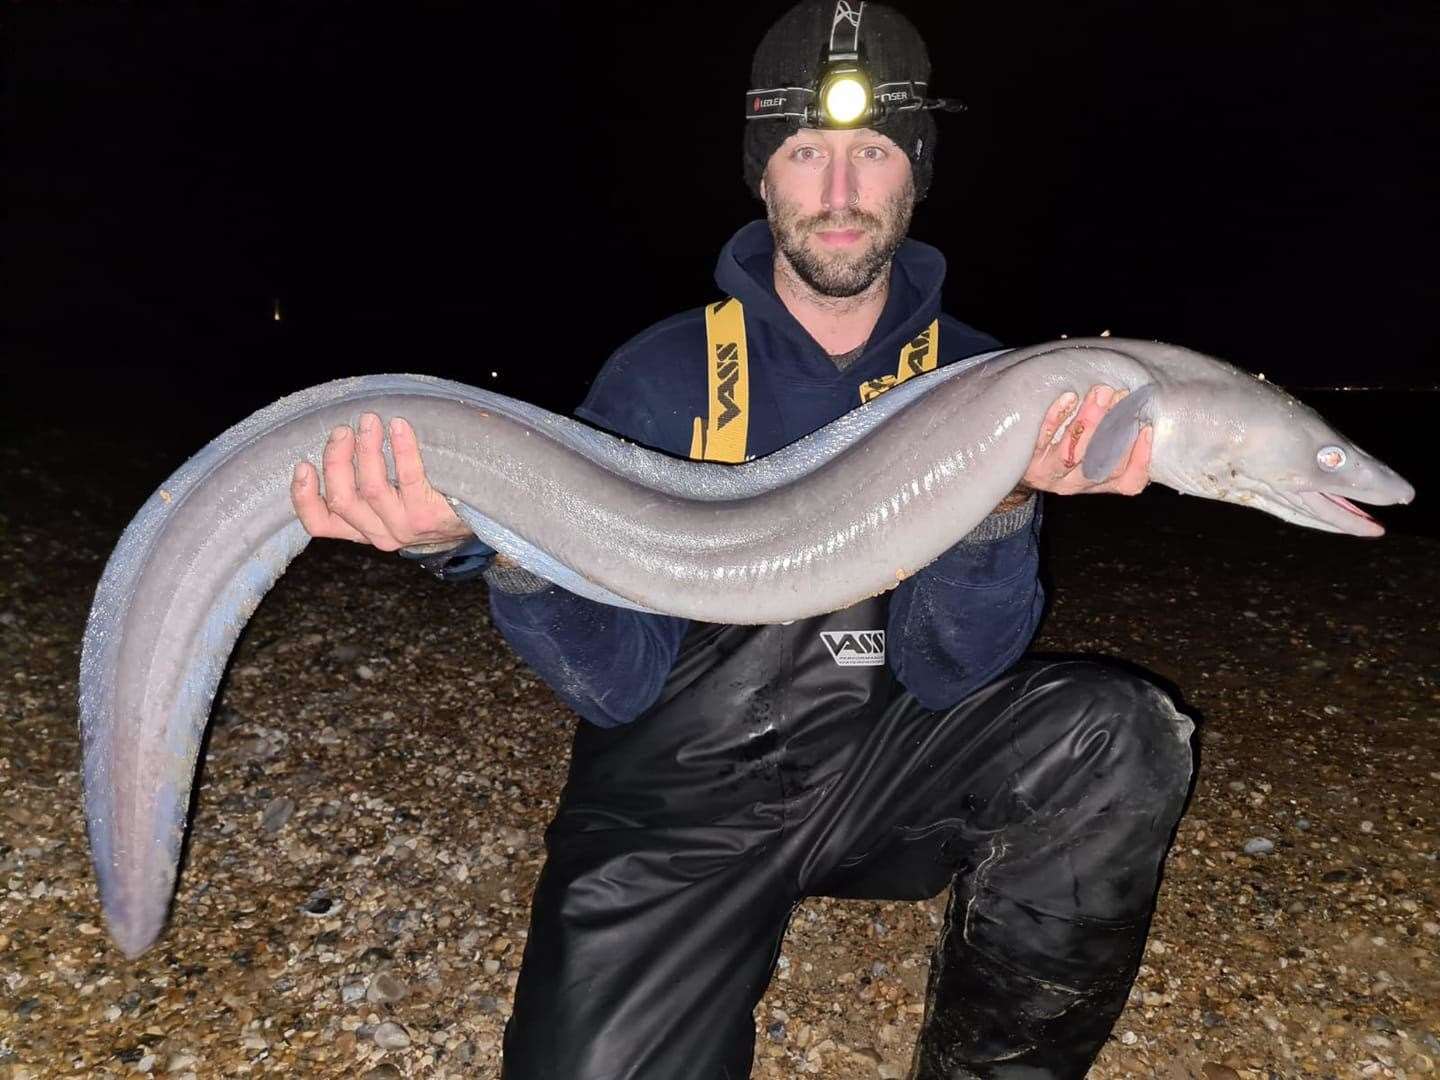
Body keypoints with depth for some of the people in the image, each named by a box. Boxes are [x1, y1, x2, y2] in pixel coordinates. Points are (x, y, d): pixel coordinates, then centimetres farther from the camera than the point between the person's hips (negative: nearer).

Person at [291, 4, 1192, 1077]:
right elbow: (620, 681, -13)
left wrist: (1005, 496, -28)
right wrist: (500, 542, -31)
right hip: (682, 793, -1)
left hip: (883, 769, 2)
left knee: (1121, 734, -20)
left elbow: (946, 669, -10)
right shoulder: (663, 374, -7)